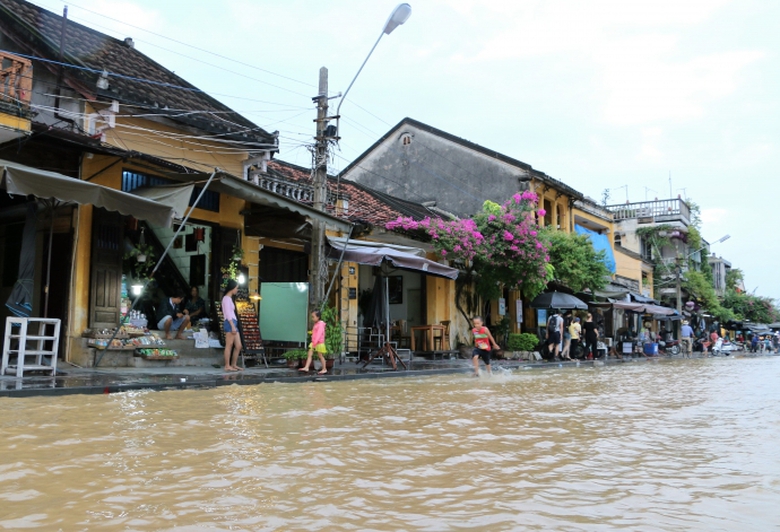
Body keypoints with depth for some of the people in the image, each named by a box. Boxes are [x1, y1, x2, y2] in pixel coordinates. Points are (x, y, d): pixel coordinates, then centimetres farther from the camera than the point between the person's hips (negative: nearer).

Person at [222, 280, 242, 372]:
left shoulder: (229, 298, 22)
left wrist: (234, 326, 17)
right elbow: (227, 313, -14)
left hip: (234, 323, 9)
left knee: (238, 346, 7)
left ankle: (233, 364, 13)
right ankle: (227, 366, -4)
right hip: (230, 323, -9)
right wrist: (232, 326, -19)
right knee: (229, 345, -7)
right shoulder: (227, 298, -6)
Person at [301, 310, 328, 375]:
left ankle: (324, 369, 12)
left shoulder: (320, 324, -16)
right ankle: (306, 368, -4)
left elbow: (319, 334, -24)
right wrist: (313, 343, 14)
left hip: (319, 343, -9)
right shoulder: (316, 324, 12)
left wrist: (315, 343, -28)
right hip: (314, 343, 9)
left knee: (320, 356, 1)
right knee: (309, 354, 0)